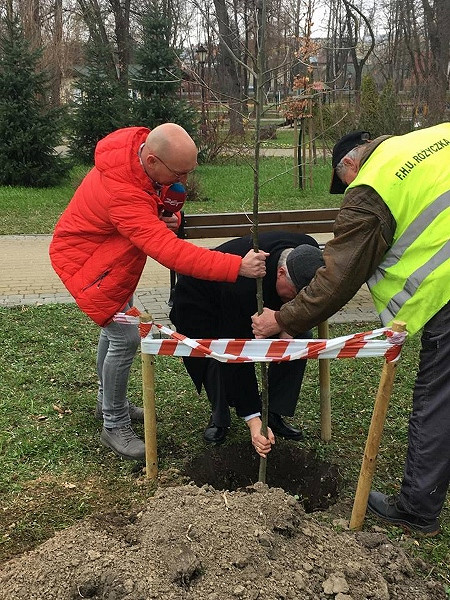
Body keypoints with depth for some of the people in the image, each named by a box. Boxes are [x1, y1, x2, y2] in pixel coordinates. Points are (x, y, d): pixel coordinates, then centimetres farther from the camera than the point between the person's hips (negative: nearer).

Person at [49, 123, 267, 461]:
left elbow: (167, 197, 5)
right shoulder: (122, 192, -41)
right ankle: (115, 427, 6)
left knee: (115, 326, 20)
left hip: (113, 255, 9)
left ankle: (109, 401, 41)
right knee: (125, 338, -12)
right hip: (85, 260, -9)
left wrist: (169, 217, -20)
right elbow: (170, 251, -47)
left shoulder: (149, 149, -14)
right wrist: (237, 266, -51)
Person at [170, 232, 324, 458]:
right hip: (201, 306, -6)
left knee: (300, 338, -13)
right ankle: (219, 419, -1)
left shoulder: (308, 252, -26)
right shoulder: (241, 286, -45)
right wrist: (253, 419, -39)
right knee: (219, 356, -31)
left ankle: (273, 414, 0)